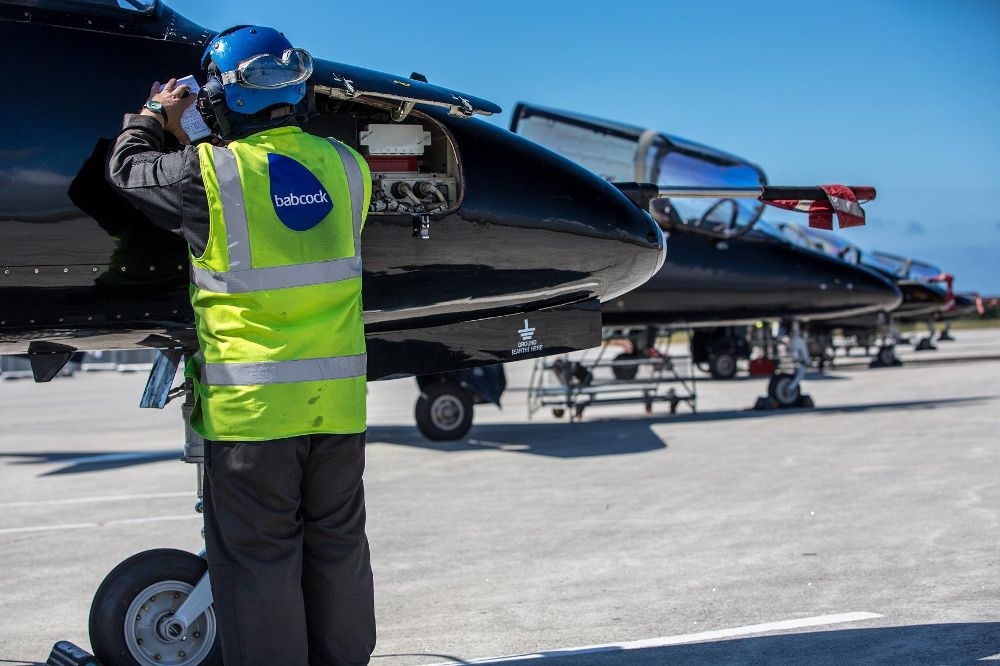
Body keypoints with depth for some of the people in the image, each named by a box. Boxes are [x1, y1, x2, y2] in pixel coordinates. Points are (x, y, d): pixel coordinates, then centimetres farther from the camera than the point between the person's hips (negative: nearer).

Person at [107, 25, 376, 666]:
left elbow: (127, 168, 6)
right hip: (338, 404, 5)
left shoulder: (208, 173, -12)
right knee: (338, 550, 17)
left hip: (250, 410, -4)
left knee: (257, 559, 7)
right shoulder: (346, 166, 1)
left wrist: (156, 115, 26)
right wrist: (194, 139, 27)